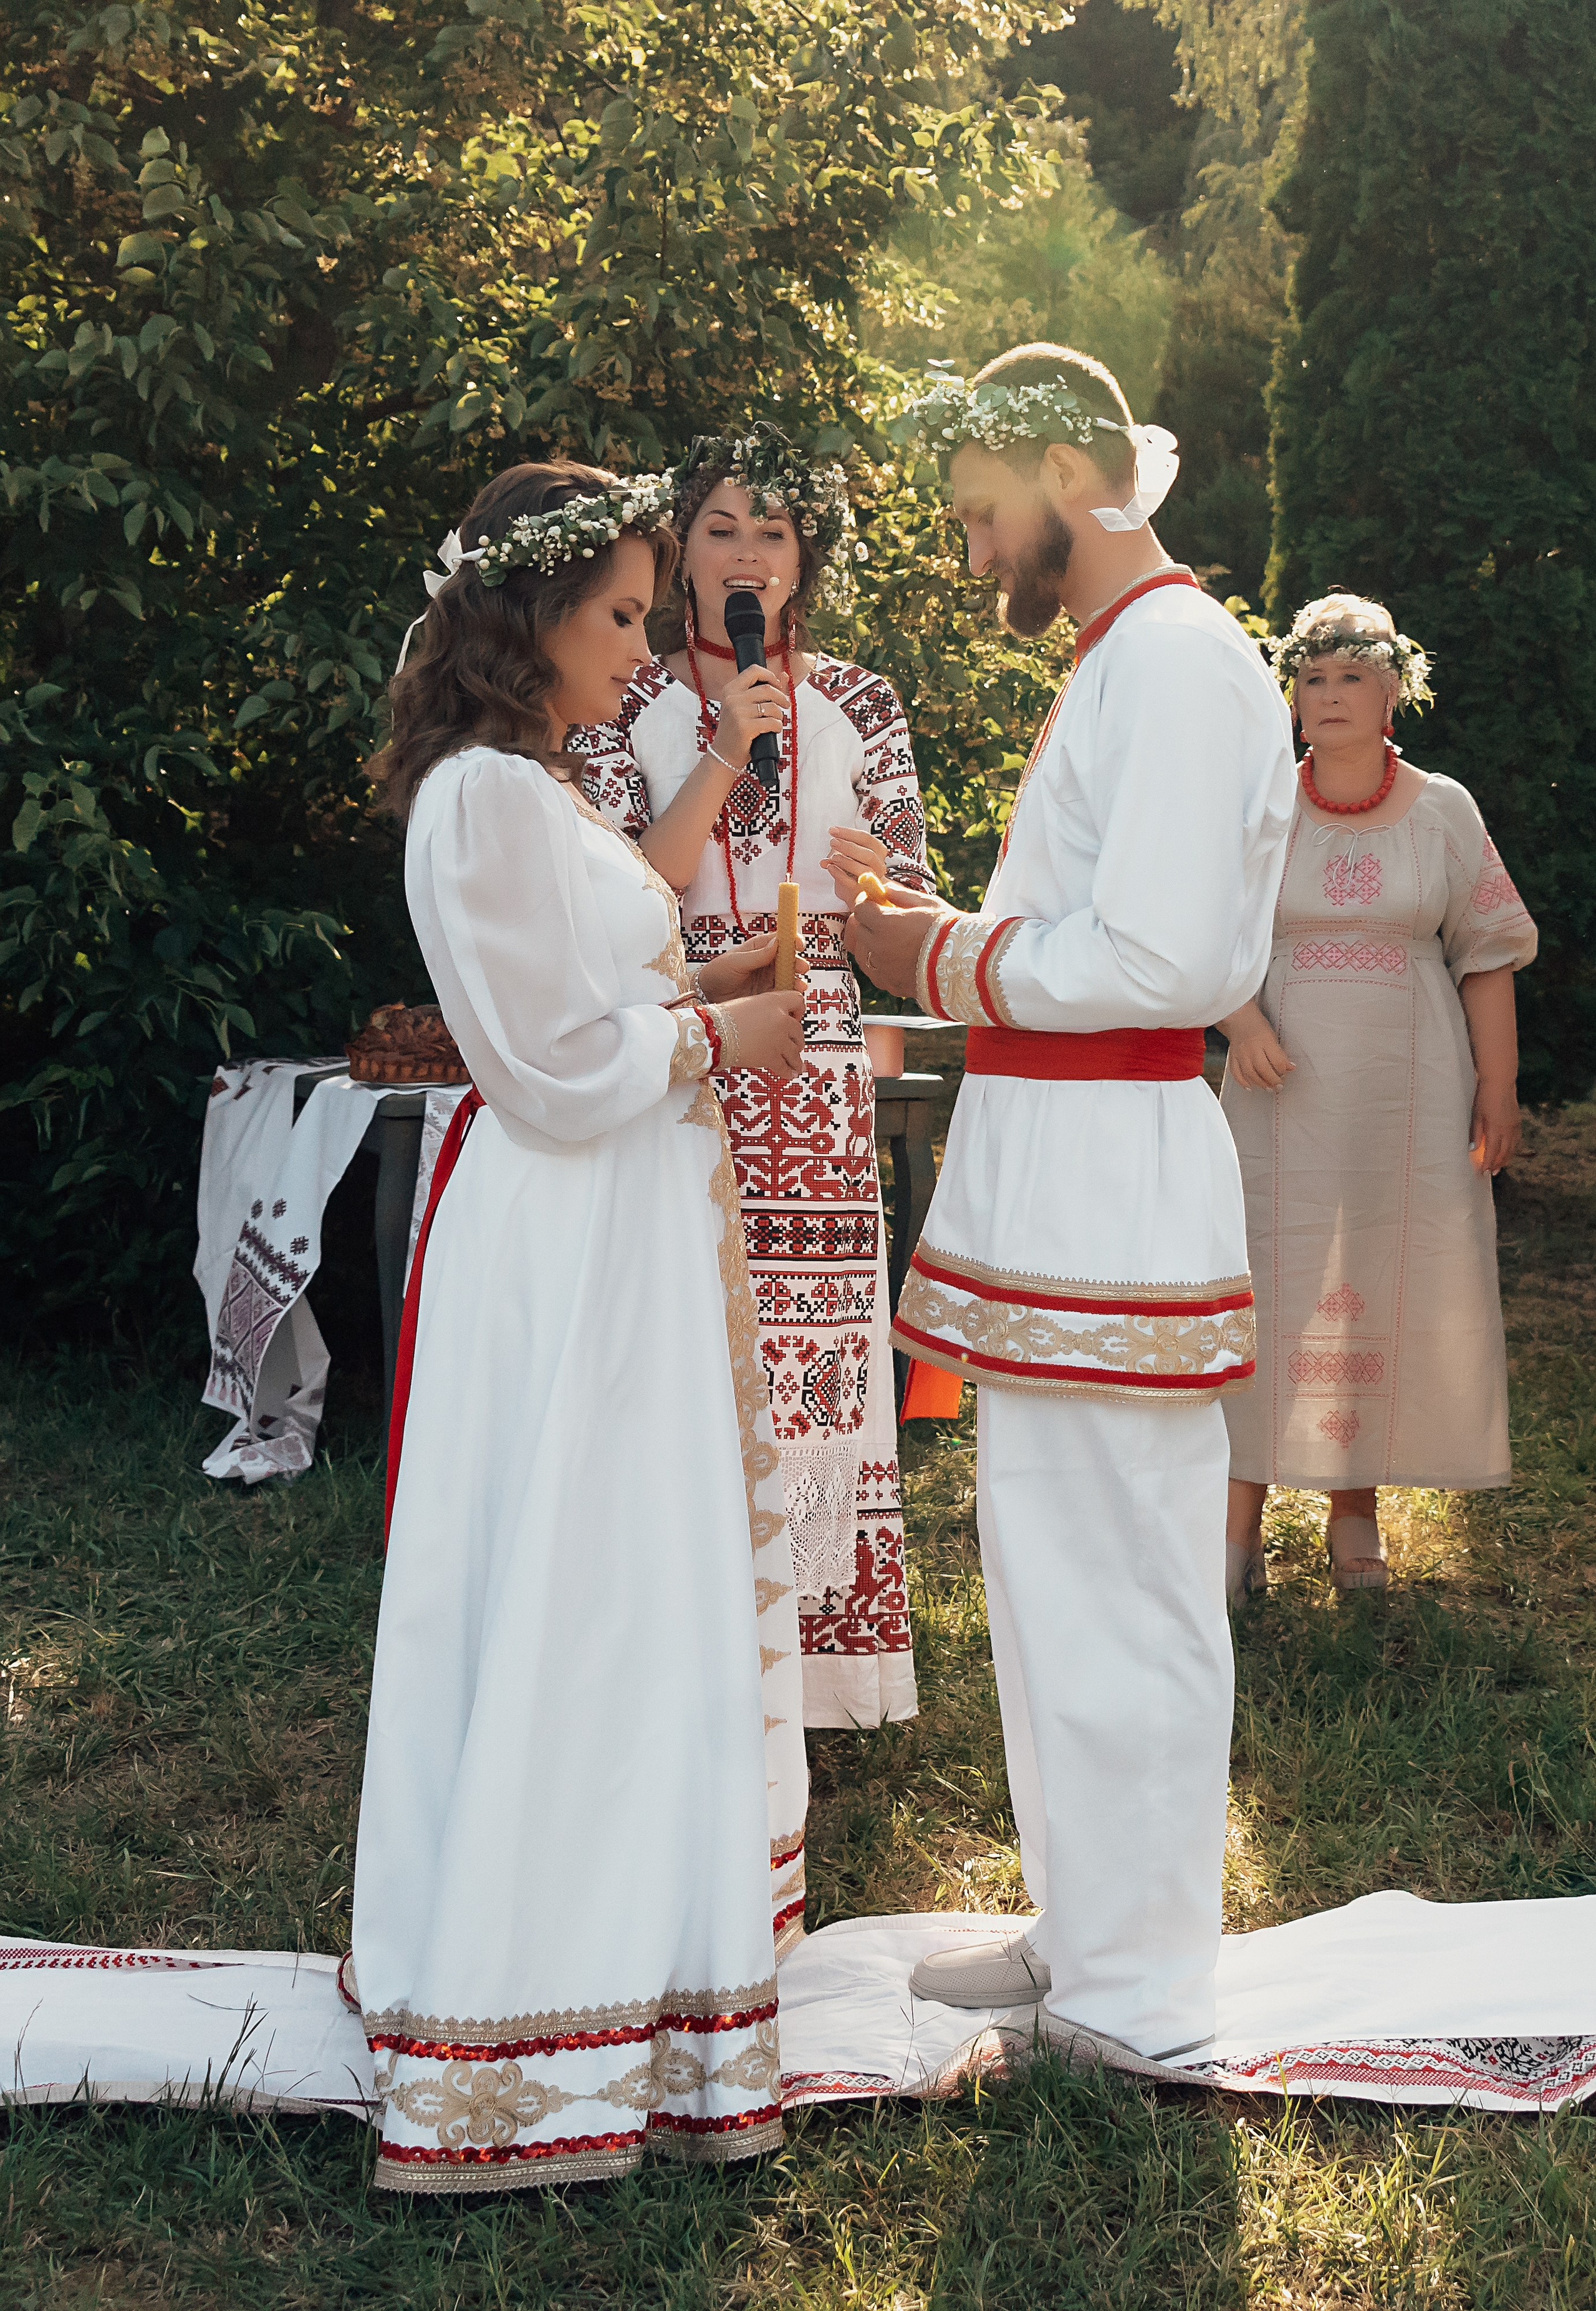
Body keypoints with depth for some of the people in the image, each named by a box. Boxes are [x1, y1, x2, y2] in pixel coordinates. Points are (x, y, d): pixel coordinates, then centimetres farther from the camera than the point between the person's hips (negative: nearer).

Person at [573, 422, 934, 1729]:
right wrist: (727, 756, -12)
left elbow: (914, 909, 12)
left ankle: (818, 1640, 10)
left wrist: (876, 873, -12)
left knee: (815, 1344, 0)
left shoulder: (858, 705, 11)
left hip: (818, 1069, 1)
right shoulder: (631, 707, 7)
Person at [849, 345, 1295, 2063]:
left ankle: (1136, 1999, 11)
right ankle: (1084, 1923, 31)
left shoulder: (1176, 659, -14)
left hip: (1107, 1174, -10)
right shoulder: (1124, 656, 18)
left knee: (1119, 1586, -1)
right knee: (1051, 1565, 17)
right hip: (1054, 1168, 10)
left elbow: (1157, 958, -22)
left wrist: (950, 964, -9)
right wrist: (961, 941, 10)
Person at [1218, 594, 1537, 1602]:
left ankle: (1356, 1504, 14)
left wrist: (1499, 1088, 0)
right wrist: (1241, 1018, -14)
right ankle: (1243, 1513, 2)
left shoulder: (1444, 810, 3)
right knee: (1270, 1279, -3)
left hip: (1411, 1086, 1)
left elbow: (1487, 956, 5)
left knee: (1393, 1282, 3)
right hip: (1289, 1084, -1)